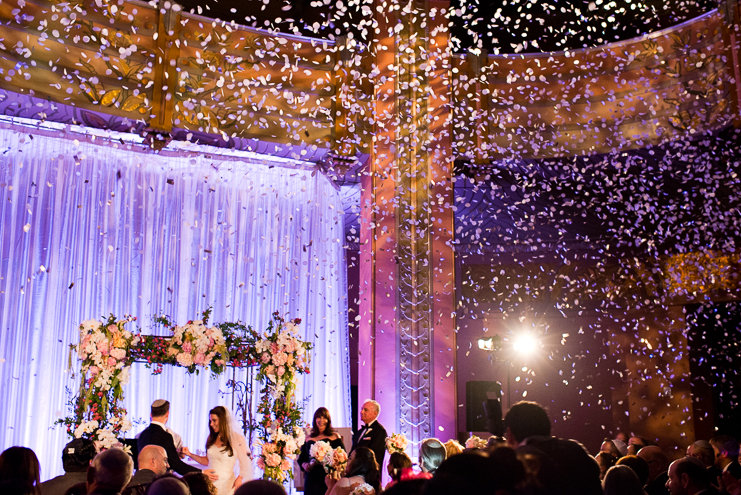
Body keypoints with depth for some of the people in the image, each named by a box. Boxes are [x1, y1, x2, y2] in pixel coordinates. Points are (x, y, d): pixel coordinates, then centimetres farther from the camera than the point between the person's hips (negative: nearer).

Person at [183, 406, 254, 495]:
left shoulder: (237, 439, -8)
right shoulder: (212, 438, 10)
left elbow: (244, 465, -5)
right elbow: (207, 461, 16)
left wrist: (239, 479, -19)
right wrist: (190, 454, 5)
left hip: (225, 485, -5)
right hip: (209, 483, 5)